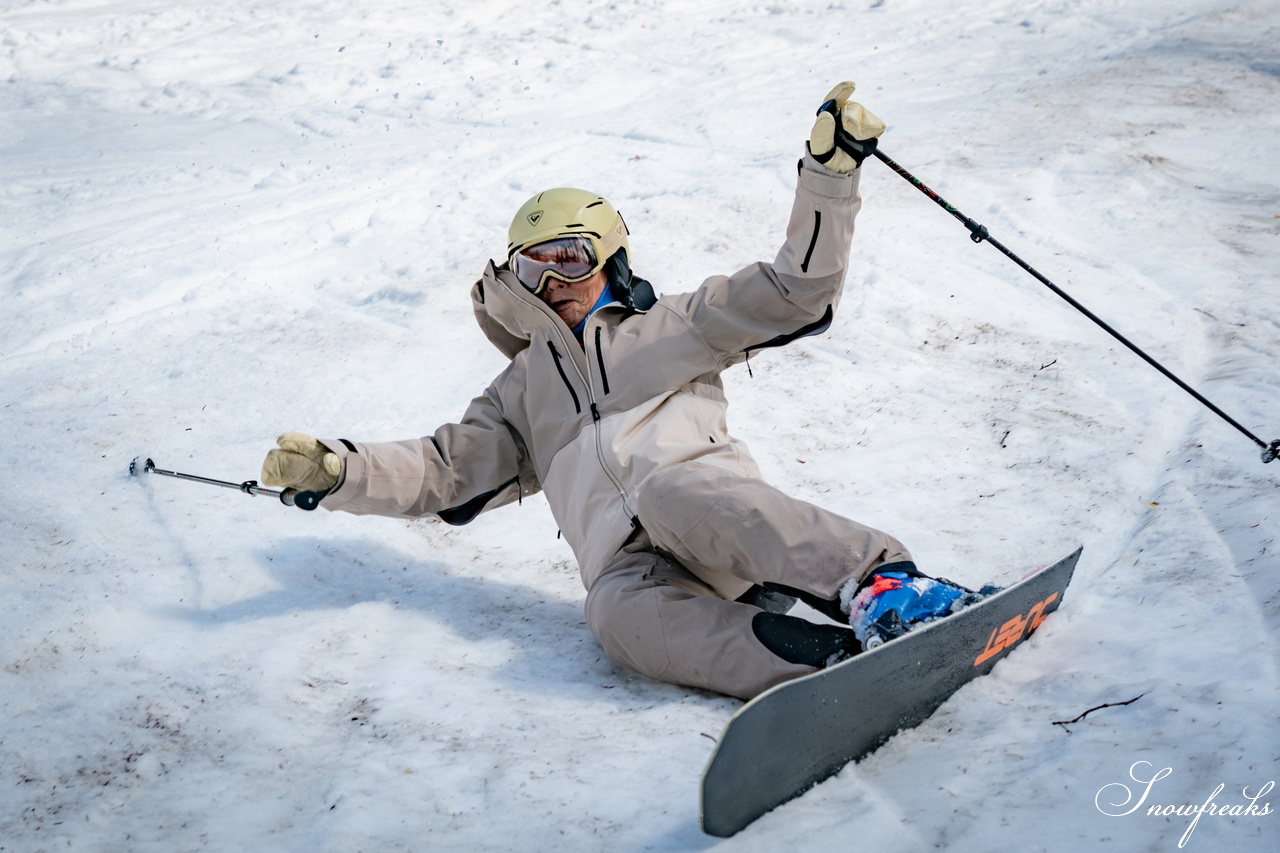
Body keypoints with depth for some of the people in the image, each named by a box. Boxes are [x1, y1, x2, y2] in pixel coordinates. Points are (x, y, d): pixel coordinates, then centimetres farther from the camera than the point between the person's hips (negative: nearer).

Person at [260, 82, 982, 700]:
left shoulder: (670, 328, 27)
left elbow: (796, 291, 18)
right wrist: (335, 470, 16)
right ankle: (833, 661, -53)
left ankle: (882, 585, -54)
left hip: (701, 485, -1)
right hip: (627, 561, 2)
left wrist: (830, 169, 7)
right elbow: (445, 470, 32)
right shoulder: (522, 392, 37)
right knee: (620, 615, -37)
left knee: (669, 492, -40)